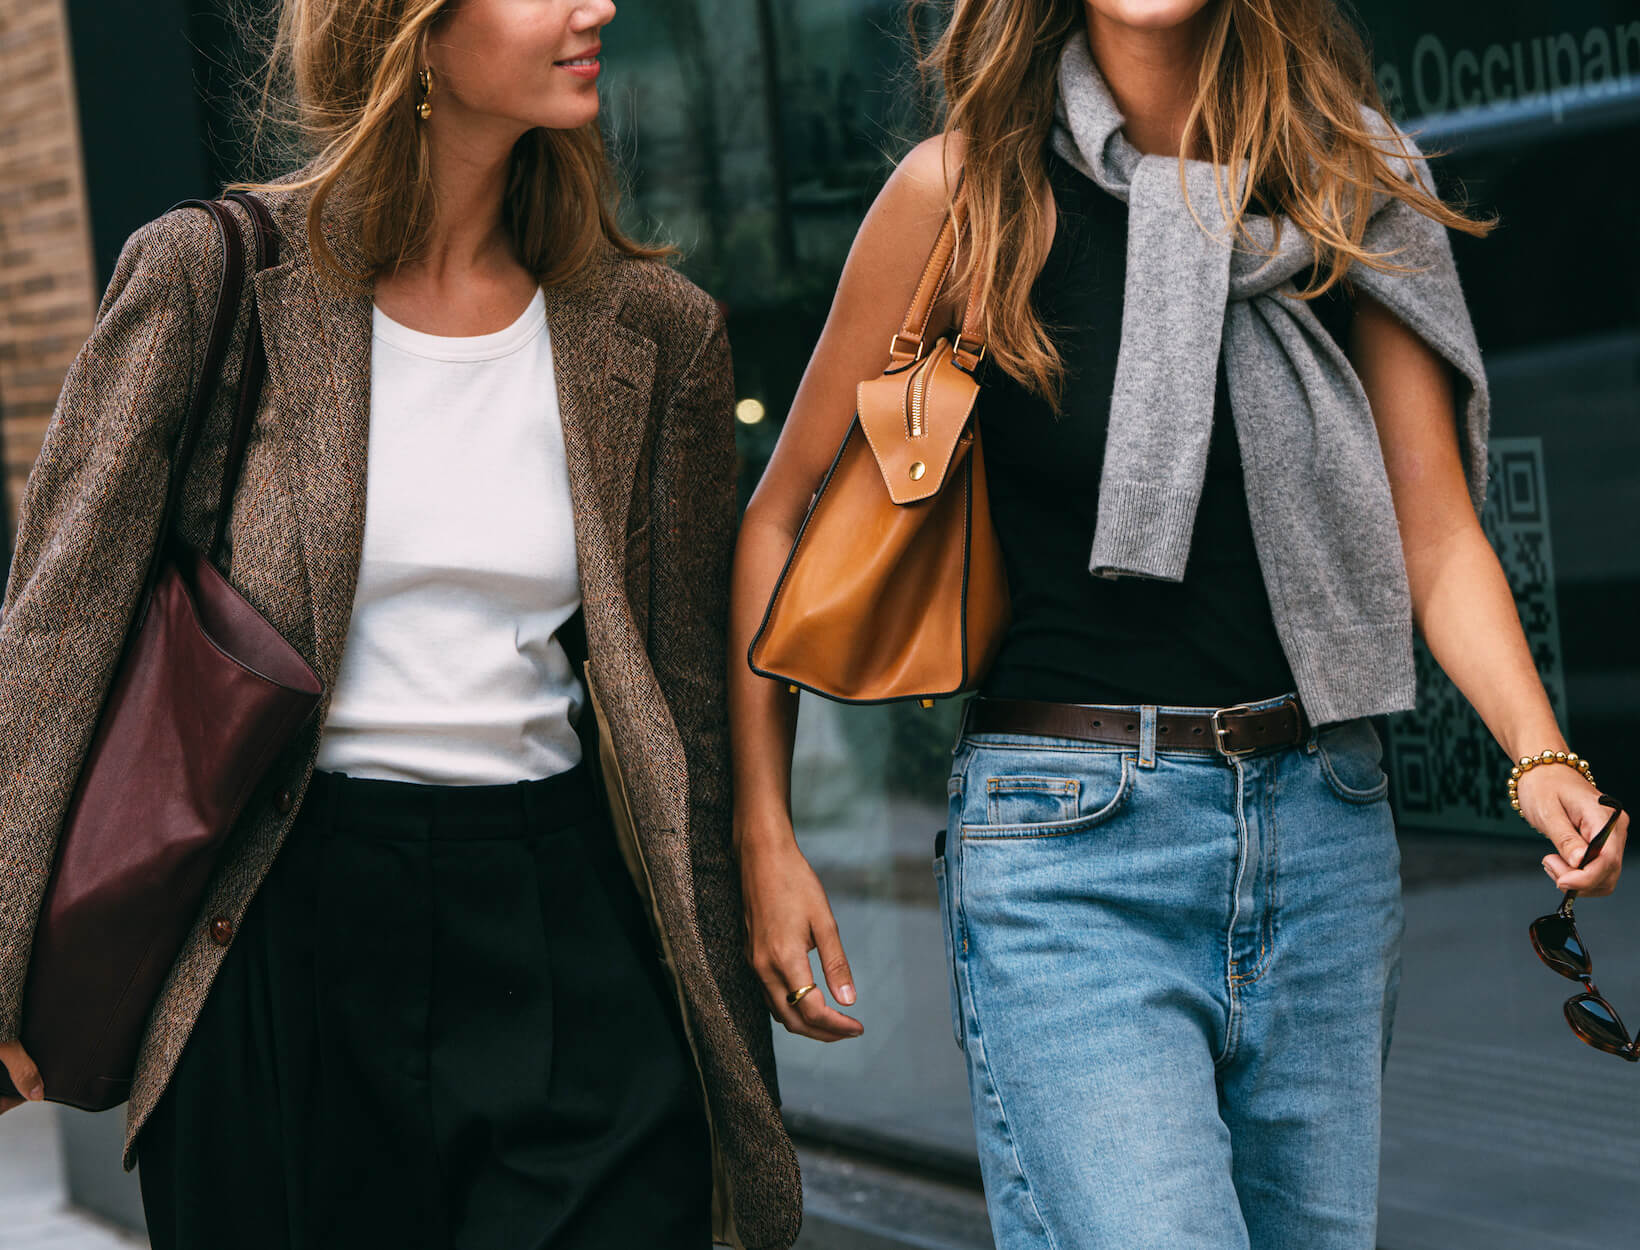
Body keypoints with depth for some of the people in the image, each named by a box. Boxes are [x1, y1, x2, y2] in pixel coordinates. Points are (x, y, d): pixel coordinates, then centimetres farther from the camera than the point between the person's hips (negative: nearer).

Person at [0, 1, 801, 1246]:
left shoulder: (657, 329, 4)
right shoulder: (209, 274, -4)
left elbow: (686, 691, 10)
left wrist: (721, 1025, 13)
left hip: (566, 925, 2)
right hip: (277, 931, -2)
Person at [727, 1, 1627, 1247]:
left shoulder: (1355, 190, 6)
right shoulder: (966, 190, -3)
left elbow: (1435, 536, 5)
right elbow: (782, 517, 3)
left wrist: (1540, 755, -13)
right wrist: (764, 838, -1)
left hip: (1327, 829, 4)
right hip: (1066, 838, -4)